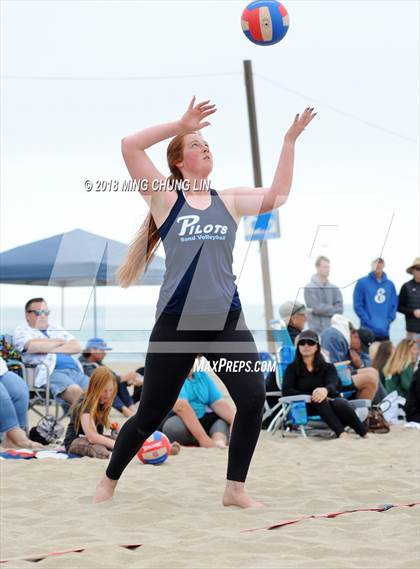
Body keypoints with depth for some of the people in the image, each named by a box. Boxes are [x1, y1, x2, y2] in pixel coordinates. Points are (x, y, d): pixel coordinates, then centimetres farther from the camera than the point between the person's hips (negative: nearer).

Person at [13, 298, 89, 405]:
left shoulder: (57, 329, 29)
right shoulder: (22, 331, 13)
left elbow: (77, 347, 15)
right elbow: (34, 346, -9)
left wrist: (52, 349, -1)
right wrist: (59, 342, 8)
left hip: (75, 370, 6)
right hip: (50, 372, -6)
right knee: (75, 391, -36)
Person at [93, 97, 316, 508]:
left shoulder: (229, 201, 12)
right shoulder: (165, 197, 2)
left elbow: (277, 196, 4)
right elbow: (129, 146, -7)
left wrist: (289, 141, 2)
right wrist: (181, 125, -6)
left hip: (226, 319, 3)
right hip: (177, 321, -3)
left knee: (253, 399, -11)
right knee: (151, 413, 3)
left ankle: (235, 489, 3)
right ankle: (109, 480, 25)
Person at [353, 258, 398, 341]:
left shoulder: (390, 284, 13)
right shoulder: (362, 283, 0)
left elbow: (394, 305, 13)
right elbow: (357, 305, -3)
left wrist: (388, 320, -1)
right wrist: (368, 321, -12)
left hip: (384, 331, 4)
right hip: (367, 330, -4)